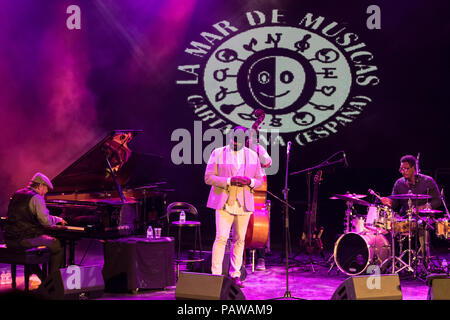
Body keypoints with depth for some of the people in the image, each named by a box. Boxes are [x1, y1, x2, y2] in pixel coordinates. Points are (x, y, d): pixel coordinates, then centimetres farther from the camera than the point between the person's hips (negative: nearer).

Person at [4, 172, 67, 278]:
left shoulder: (16, 195, 16)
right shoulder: (36, 198, -11)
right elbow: (46, 221, -19)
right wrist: (57, 219, 3)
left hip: (10, 240, 8)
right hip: (25, 240, -8)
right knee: (57, 245, 3)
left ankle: (42, 278, 33)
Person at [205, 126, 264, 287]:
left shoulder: (252, 155, 10)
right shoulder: (218, 153, 1)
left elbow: (259, 180, 14)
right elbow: (209, 178, -4)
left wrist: (250, 181, -10)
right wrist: (230, 181, -17)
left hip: (244, 203, 3)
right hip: (224, 202, -3)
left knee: (239, 239, 6)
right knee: (221, 238, -11)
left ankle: (235, 275, 13)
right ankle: (216, 275, -7)